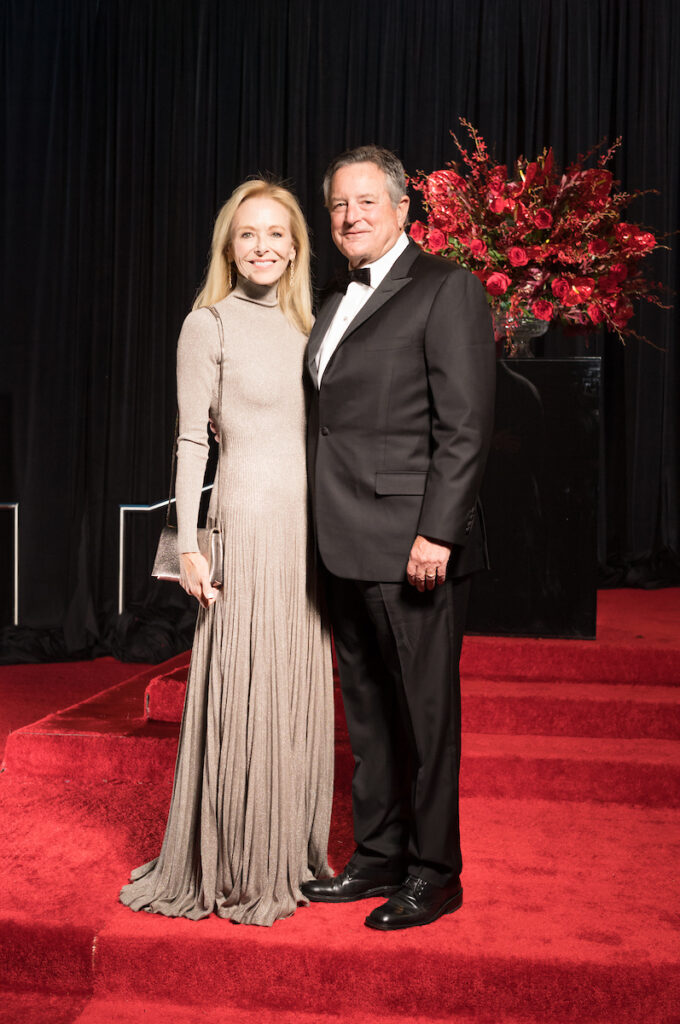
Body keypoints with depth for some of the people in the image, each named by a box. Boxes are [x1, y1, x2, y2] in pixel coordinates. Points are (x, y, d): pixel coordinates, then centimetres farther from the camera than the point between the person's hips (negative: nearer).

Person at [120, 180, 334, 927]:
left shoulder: (305, 325, 14)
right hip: (247, 522, -6)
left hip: (310, 526, 6)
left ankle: (287, 859, 24)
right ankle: (231, 869, 15)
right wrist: (189, 544, -11)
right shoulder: (209, 325, -2)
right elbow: (191, 440, -5)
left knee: (298, 696, 10)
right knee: (242, 696, -1)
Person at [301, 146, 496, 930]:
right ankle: (378, 857, 29)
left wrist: (436, 532, -19)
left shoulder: (445, 289, -5)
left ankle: (434, 874, 18)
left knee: (425, 713, 3)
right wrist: (324, 530, 11)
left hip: (411, 545, -8)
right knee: (366, 712, 15)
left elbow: (465, 425, -12)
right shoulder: (336, 304, 19)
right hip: (346, 549, 8)